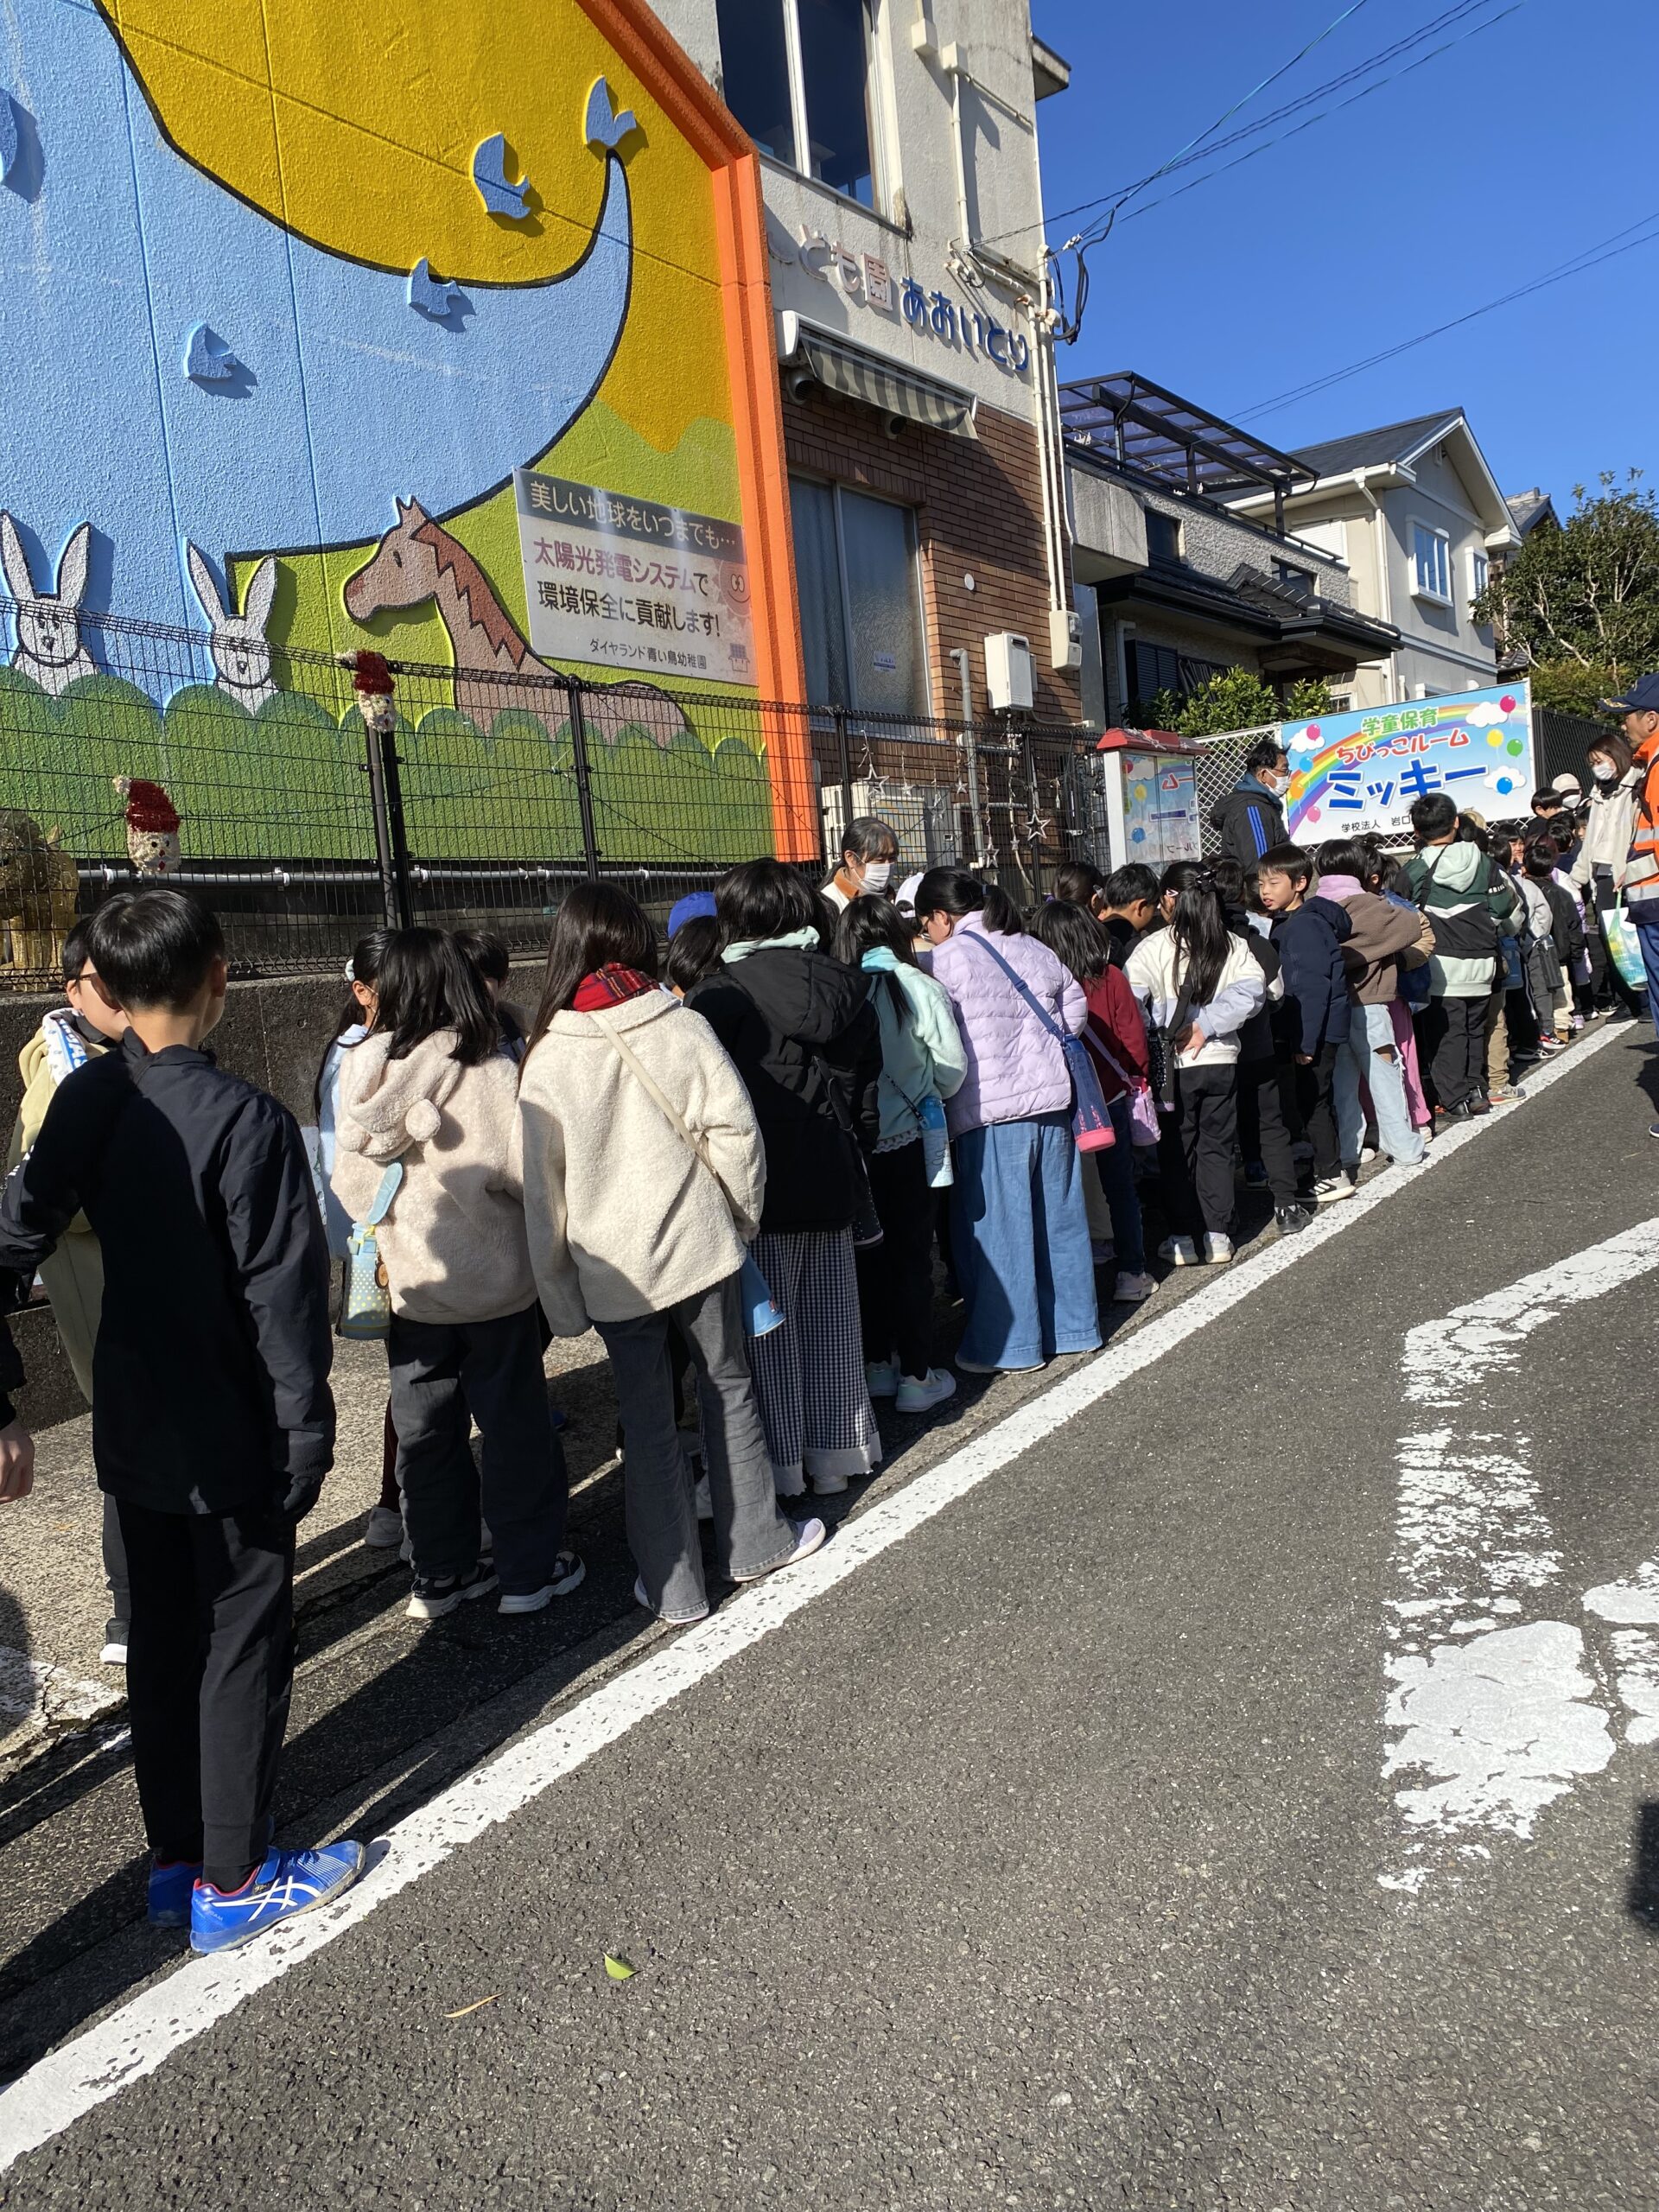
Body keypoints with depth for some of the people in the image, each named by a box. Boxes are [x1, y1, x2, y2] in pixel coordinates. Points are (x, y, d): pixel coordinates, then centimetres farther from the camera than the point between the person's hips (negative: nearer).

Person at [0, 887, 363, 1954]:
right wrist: (307, 1435, -11)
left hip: (135, 1428, 6)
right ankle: (232, 1883, 22)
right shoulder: (248, 1121, -22)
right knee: (245, 1646, 8)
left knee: (162, 1639, 18)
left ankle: (175, 1860, 33)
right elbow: (283, 1295, -20)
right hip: (234, 1438, -6)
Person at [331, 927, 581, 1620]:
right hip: (493, 1275, -4)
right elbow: (522, 1172, -19)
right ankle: (529, 1569, 21)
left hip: (410, 1282, 4)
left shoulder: (362, 1072, -6)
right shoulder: (491, 1071, -18)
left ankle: (440, 1574, 27)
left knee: (424, 1431, 16)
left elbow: (350, 1182, 1)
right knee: (512, 1424, 10)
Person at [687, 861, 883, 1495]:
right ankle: (838, 1449, 25)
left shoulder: (720, 996, -13)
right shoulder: (847, 990, 5)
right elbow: (867, 1092, 12)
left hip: (763, 1186, -5)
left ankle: (781, 1462, 14)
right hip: (832, 1180, 6)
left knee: (768, 1326, 6)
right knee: (830, 1318, 15)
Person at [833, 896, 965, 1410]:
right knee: (912, 1257, 8)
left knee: (869, 1256, 15)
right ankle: (916, 1376, 13)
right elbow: (953, 1067, -4)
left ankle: (877, 1365, 25)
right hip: (907, 1141, -2)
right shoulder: (919, 988, -9)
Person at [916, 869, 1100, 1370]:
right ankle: (1072, 1327, 26)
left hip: (991, 1112, -7)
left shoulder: (948, 958, -10)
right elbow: (1076, 1005, 19)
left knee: (997, 1228, 2)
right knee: (1059, 1217, 15)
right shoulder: (1034, 949, 12)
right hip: (1052, 1100, 7)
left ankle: (1007, 1345, 10)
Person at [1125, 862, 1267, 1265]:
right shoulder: (1234, 946, -1)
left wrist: (1162, 1027, -4)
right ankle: (1217, 1235, 14)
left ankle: (1184, 1237, 12)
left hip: (1173, 1064, -3)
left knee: (1176, 1152, 9)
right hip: (1221, 1060, 3)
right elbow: (1251, 992, -12)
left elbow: (1130, 997, -18)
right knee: (1216, 1149, 12)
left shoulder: (1154, 946, -10)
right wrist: (1206, 1026, -10)